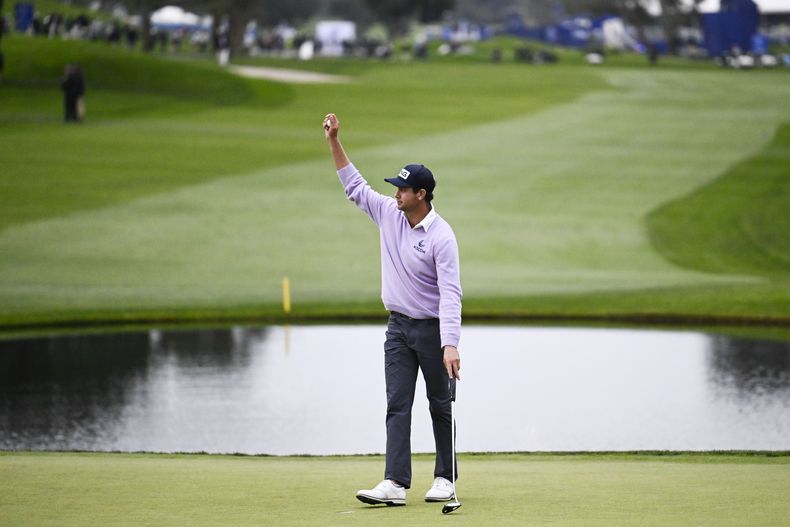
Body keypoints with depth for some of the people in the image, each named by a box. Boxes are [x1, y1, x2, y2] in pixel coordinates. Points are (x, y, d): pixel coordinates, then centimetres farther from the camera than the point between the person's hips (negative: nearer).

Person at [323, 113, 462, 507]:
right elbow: (354, 185, 12)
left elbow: (450, 294, -24)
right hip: (398, 327, 6)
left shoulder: (441, 236, -19)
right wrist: (334, 141, 5)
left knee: (440, 405, 6)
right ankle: (395, 484, -11)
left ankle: (445, 478, 16)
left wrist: (450, 345, -32)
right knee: (397, 404, -4)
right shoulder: (388, 214, 1)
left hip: (432, 328, -6)